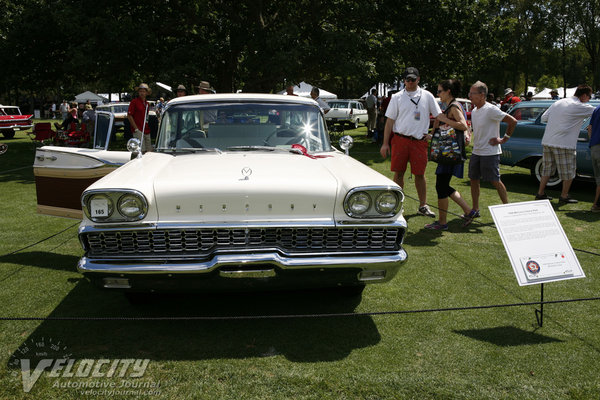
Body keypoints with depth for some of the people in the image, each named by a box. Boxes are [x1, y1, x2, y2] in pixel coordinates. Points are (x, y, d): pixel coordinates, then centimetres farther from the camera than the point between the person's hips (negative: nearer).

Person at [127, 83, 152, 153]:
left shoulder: (147, 103, 17)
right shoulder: (134, 102, -2)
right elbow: (129, 116, -7)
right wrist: (136, 129, -12)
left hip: (147, 131, 7)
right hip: (138, 131, -7)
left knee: (149, 151, 6)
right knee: (141, 151, -10)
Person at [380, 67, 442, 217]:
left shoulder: (427, 96, 8)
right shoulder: (397, 97, 6)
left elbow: (439, 116, 14)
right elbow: (390, 121, 5)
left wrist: (432, 134, 5)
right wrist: (385, 143, 0)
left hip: (419, 141, 0)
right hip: (400, 139, 0)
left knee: (420, 174, 4)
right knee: (398, 173, 2)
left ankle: (423, 206, 15)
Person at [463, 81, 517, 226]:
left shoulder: (491, 110, -16)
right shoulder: (474, 111, 9)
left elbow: (512, 121, -17)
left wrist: (504, 139, -13)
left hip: (490, 153, -8)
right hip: (476, 152, 8)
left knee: (495, 181, -2)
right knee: (474, 180, 9)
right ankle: (475, 210, 19)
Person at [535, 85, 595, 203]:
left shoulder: (558, 103, 13)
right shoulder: (580, 107, -7)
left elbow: (543, 118, 15)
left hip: (547, 142, 7)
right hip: (563, 144, -7)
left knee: (547, 169, 16)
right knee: (569, 171, 7)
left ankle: (540, 193, 20)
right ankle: (564, 196, 14)